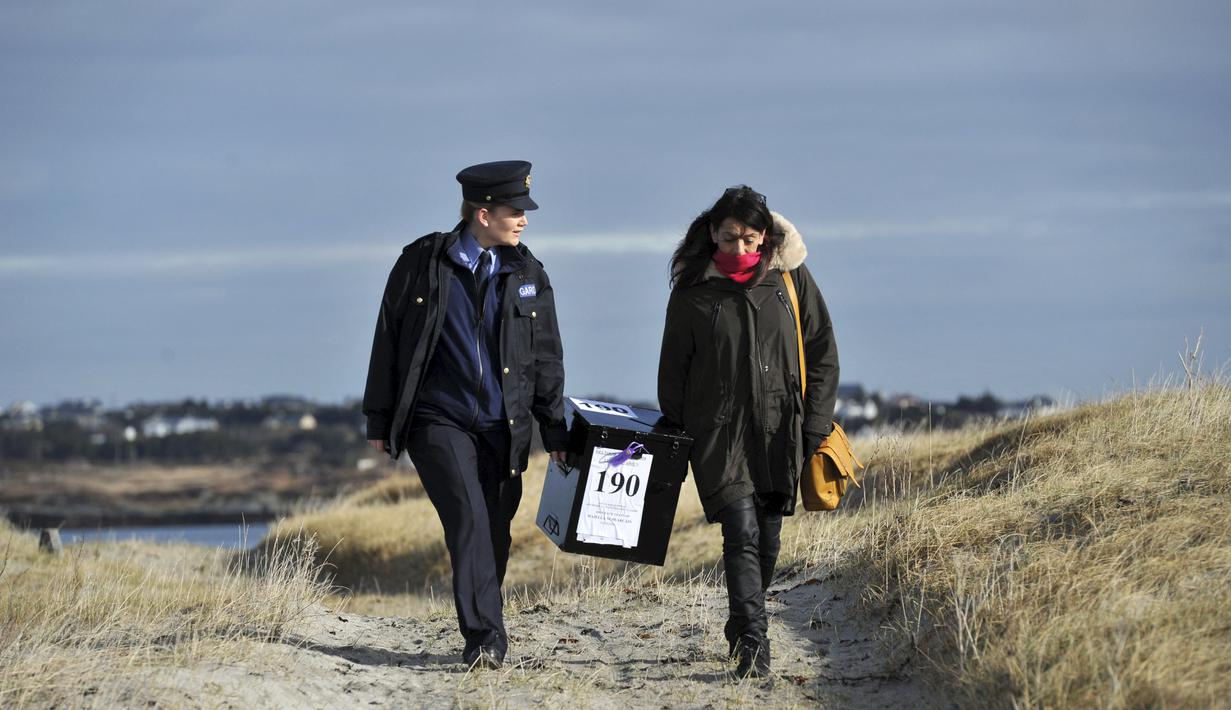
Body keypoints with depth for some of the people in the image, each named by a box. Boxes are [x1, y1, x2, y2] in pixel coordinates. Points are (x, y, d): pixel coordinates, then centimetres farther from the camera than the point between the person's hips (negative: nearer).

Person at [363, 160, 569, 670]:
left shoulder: (527, 275, 8)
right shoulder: (423, 264, -1)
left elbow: (546, 359, 13)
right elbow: (388, 342, 4)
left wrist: (555, 432, 10)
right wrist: (379, 421, 4)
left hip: (504, 428, 4)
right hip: (438, 420, -3)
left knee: (494, 534, 5)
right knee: (469, 518, -19)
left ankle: (482, 639, 19)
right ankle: (486, 637, -21)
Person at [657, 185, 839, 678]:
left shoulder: (790, 277, 2)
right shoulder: (693, 290, 0)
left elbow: (822, 354, 7)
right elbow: (673, 372, 8)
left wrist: (814, 428, 1)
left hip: (778, 431, 2)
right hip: (719, 431, -2)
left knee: (768, 539, 8)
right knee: (742, 535, -15)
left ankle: (741, 630, 28)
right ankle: (753, 646, -18)